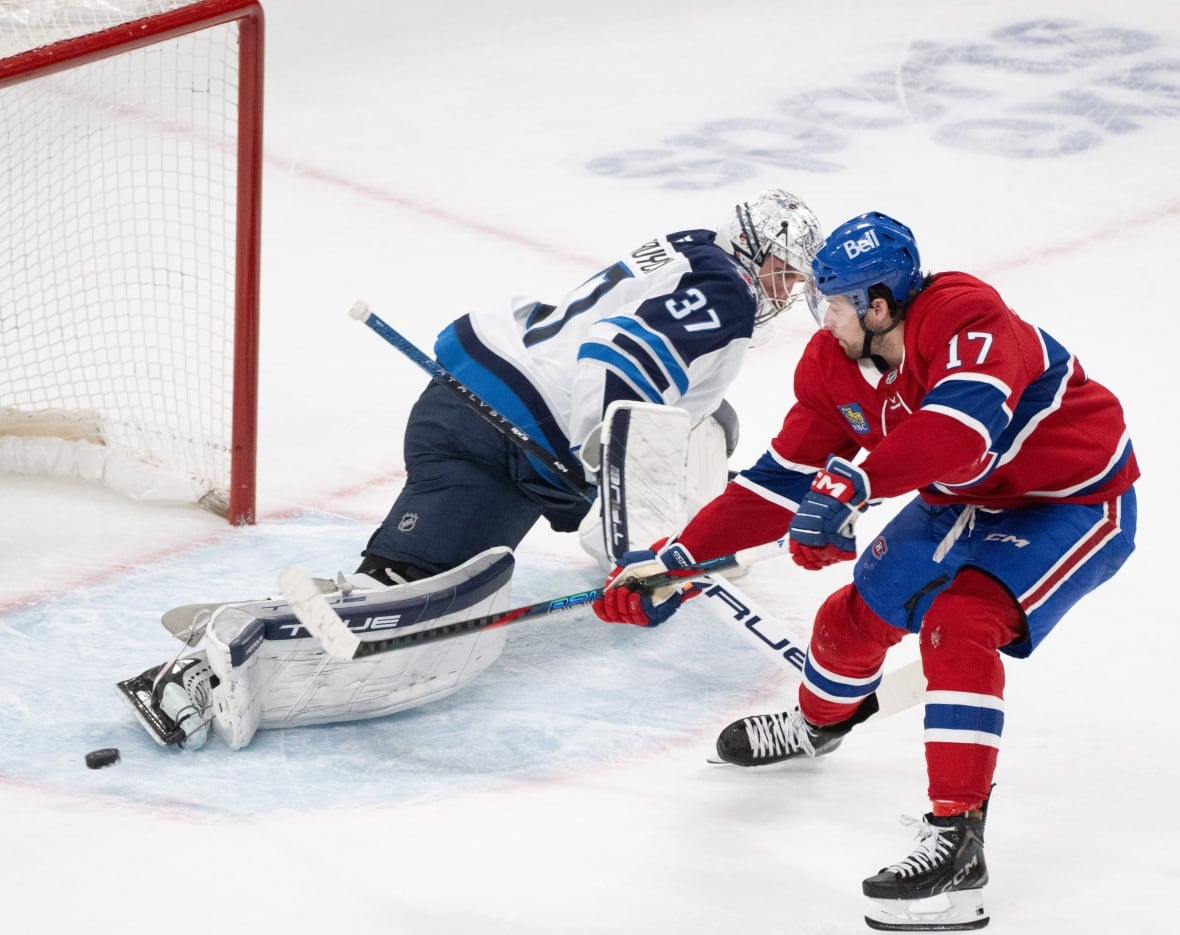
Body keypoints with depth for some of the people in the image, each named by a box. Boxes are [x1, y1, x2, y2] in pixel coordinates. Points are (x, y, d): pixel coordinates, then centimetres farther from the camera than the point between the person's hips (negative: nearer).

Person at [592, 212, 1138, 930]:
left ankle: (957, 839, -26)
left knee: (958, 622, -27)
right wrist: (678, 560, -6)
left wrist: (853, 483, -55)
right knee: (862, 609, 12)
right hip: (965, 502, 8)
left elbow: (963, 426, -49)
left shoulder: (965, 317, -32)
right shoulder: (834, 364, -8)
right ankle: (820, 723, 47)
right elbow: (783, 481, -2)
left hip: (1077, 501, -8)